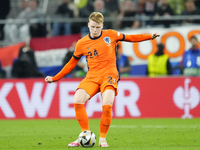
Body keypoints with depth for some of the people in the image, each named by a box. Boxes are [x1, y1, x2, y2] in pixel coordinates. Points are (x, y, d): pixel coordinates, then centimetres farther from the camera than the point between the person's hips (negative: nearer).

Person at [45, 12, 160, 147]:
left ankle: (103, 139, -7)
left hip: (109, 75, -2)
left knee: (107, 105, -26)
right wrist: (55, 78, 15)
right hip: (92, 76, 2)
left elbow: (129, 38, 17)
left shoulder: (110, 35, 4)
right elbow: (72, 63, 17)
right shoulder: (82, 44, 6)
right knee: (77, 101, -23)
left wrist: (150, 36, 11)